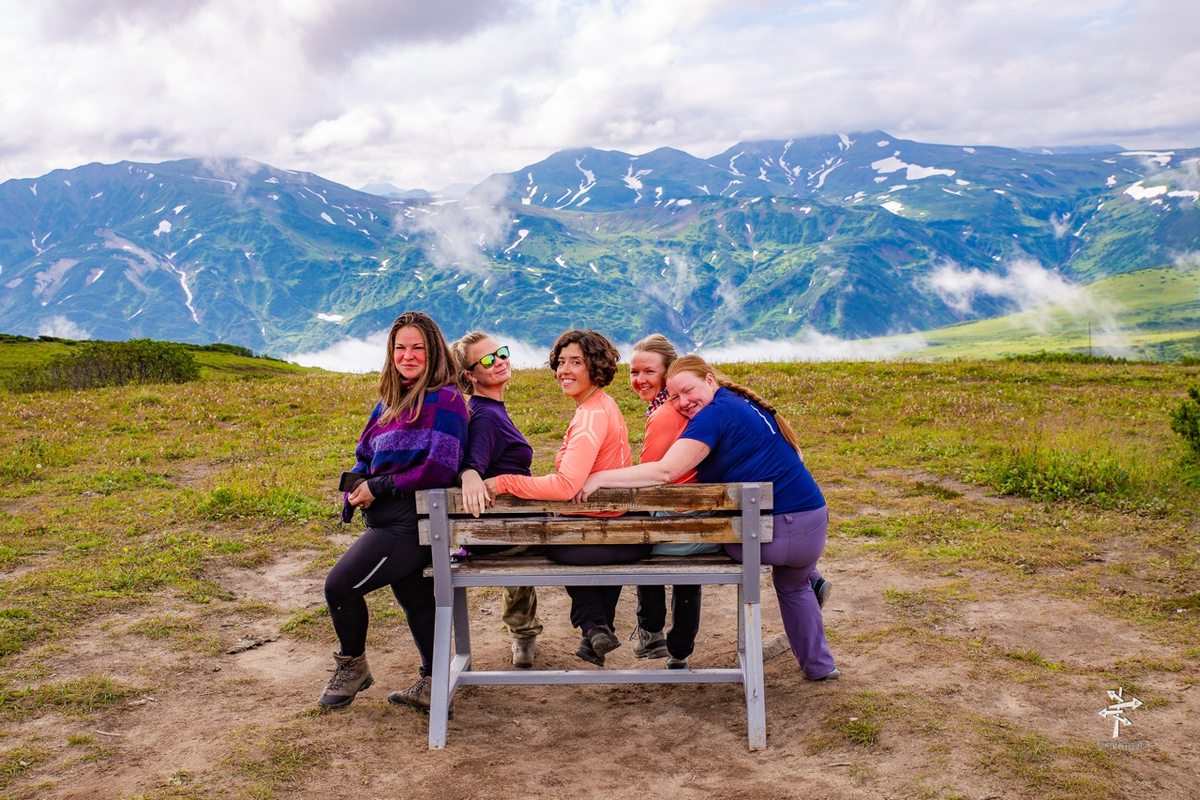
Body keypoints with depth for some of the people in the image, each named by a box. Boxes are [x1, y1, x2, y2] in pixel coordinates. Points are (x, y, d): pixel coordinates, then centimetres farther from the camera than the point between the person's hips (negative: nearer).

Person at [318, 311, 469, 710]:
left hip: (414, 520, -8)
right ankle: (432, 684, 25)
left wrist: (378, 488, -14)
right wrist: (356, 487, -4)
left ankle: (353, 666, 11)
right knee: (415, 599, 14)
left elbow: (439, 468, -19)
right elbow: (365, 458, 20)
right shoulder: (390, 401, 17)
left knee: (340, 585, -11)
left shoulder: (445, 400, -9)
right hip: (388, 519, 8)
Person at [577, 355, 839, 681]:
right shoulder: (749, 405, 15)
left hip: (769, 534, -8)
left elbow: (665, 472, -19)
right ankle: (819, 666, 45)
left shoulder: (716, 413, -11)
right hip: (814, 524, 9)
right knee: (794, 587, 37)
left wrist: (599, 478, -17)